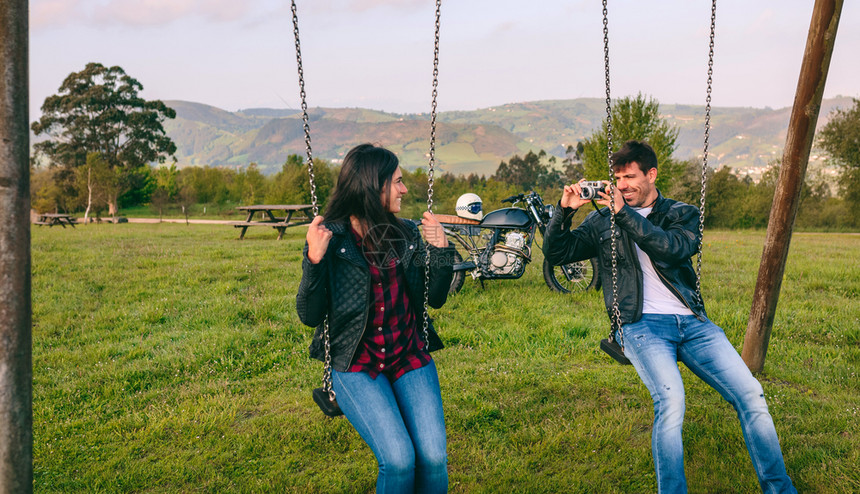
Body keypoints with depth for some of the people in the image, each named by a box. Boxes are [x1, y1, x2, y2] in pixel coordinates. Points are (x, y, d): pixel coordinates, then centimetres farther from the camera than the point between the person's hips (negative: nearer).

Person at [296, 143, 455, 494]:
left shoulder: (406, 233, 8)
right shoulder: (331, 238, -4)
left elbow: (436, 298, 12)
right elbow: (309, 315, -7)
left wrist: (441, 251, -2)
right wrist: (314, 260, -21)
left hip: (411, 358, 4)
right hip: (356, 366, -3)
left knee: (434, 458, -16)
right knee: (398, 459, -22)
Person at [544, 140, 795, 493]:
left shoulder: (682, 214, 14)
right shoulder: (603, 220, 16)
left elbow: (675, 248, -9)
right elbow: (555, 253, 13)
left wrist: (625, 213, -15)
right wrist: (564, 211, -3)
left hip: (691, 321, 2)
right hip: (641, 324, -2)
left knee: (750, 395, -13)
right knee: (671, 400, -30)